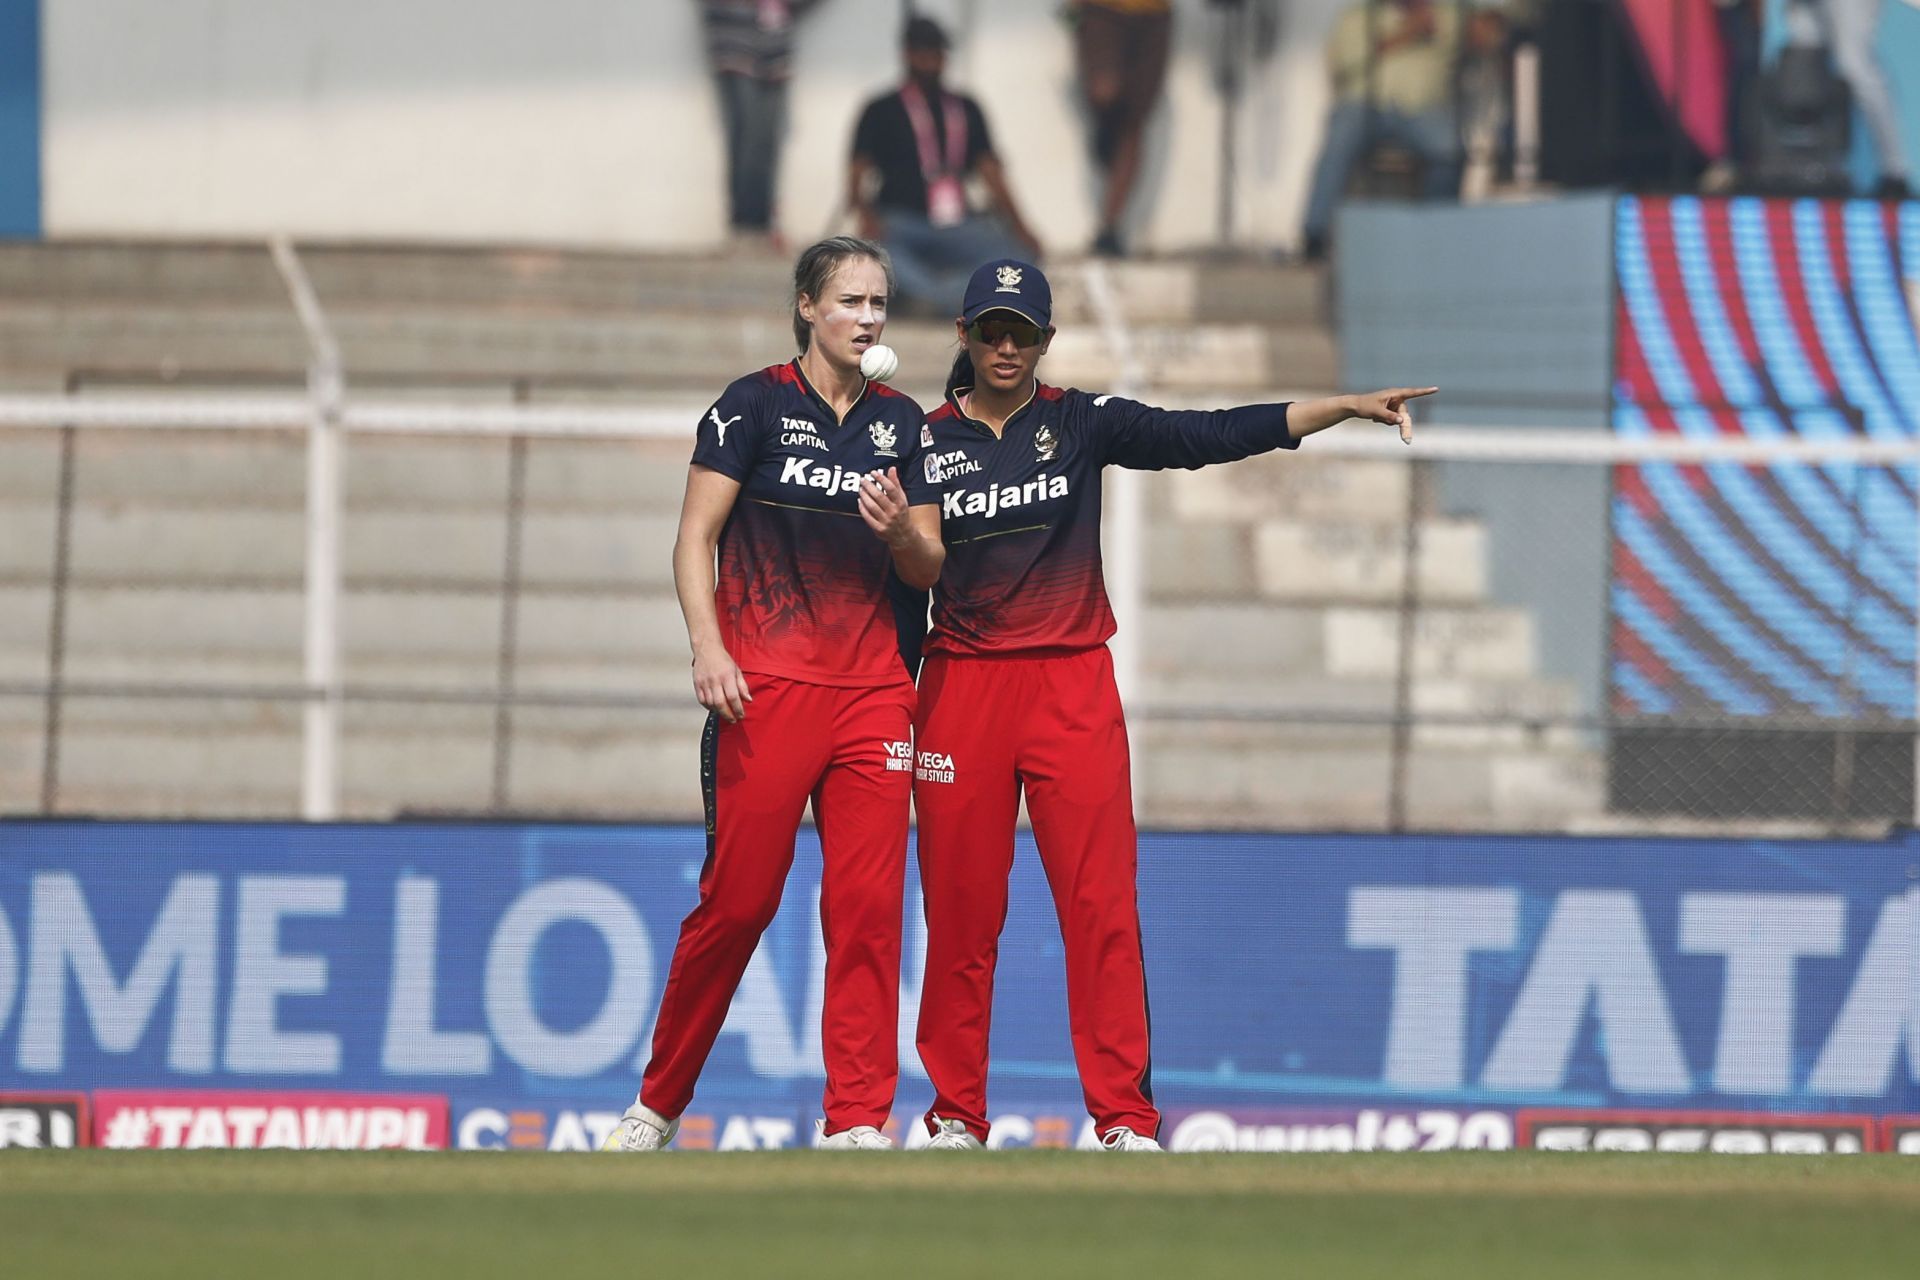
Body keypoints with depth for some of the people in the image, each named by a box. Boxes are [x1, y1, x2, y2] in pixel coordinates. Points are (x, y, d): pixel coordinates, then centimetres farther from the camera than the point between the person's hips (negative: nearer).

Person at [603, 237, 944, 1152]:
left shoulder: (903, 423, 12)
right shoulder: (755, 405, 0)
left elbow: (931, 569, 15)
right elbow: (694, 538, -2)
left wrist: (900, 532, -8)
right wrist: (709, 649, -15)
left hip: (872, 690, 4)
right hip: (765, 689, -4)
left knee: (869, 902, -4)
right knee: (737, 898, -5)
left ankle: (856, 1119, -1)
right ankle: (659, 1101, 11)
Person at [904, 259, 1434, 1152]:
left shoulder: (1082, 424, 3)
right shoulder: (929, 440, 4)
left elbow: (1207, 438, -5)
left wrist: (1343, 408, -12)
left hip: (1072, 684, 0)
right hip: (962, 685, 0)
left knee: (1102, 903, -7)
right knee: (960, 904, 2)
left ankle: (1125, 1118, -5)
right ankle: (956, 1113, 12)